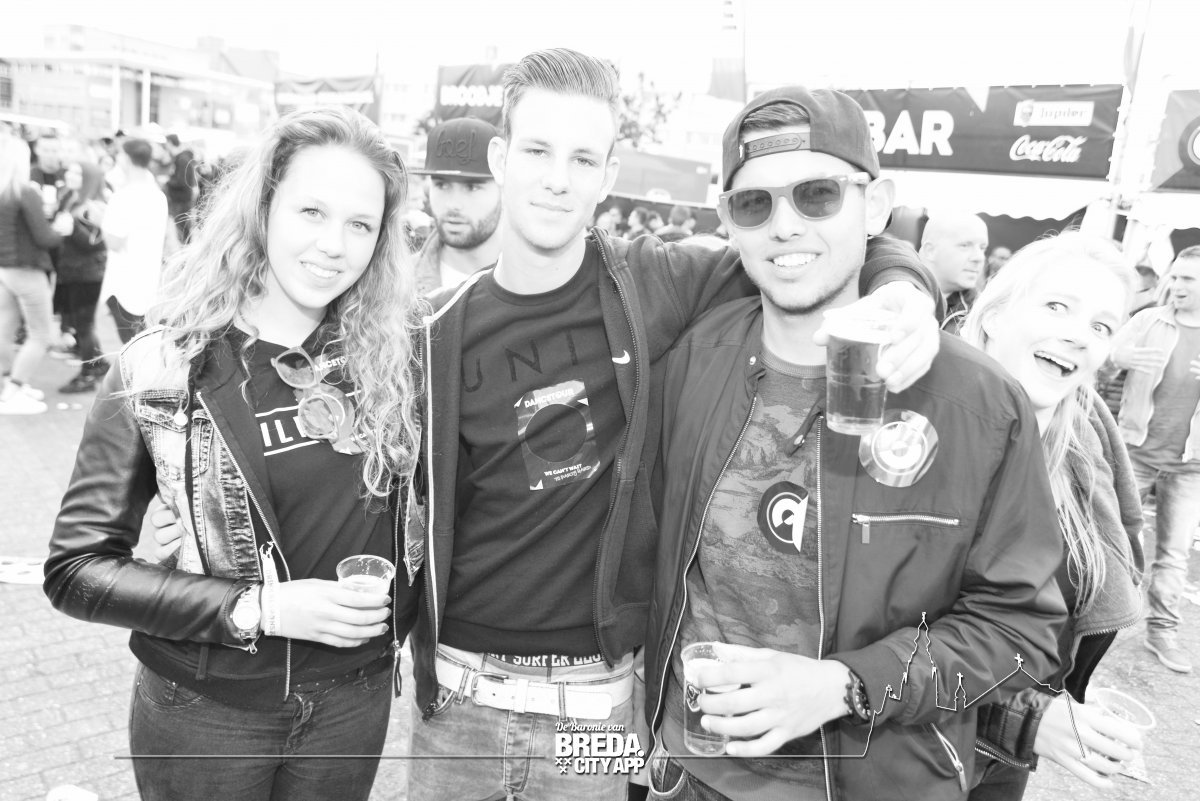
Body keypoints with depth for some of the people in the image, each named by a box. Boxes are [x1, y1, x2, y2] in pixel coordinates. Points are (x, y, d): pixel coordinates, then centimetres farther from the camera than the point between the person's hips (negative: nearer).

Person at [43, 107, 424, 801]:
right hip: (205, 710, -1)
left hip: (356, 700, 2)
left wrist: (402, 618, -3)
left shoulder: (395, 354, -8)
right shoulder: (161, 371, -14)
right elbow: (77, 568, -12)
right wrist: (253, 609, -20)